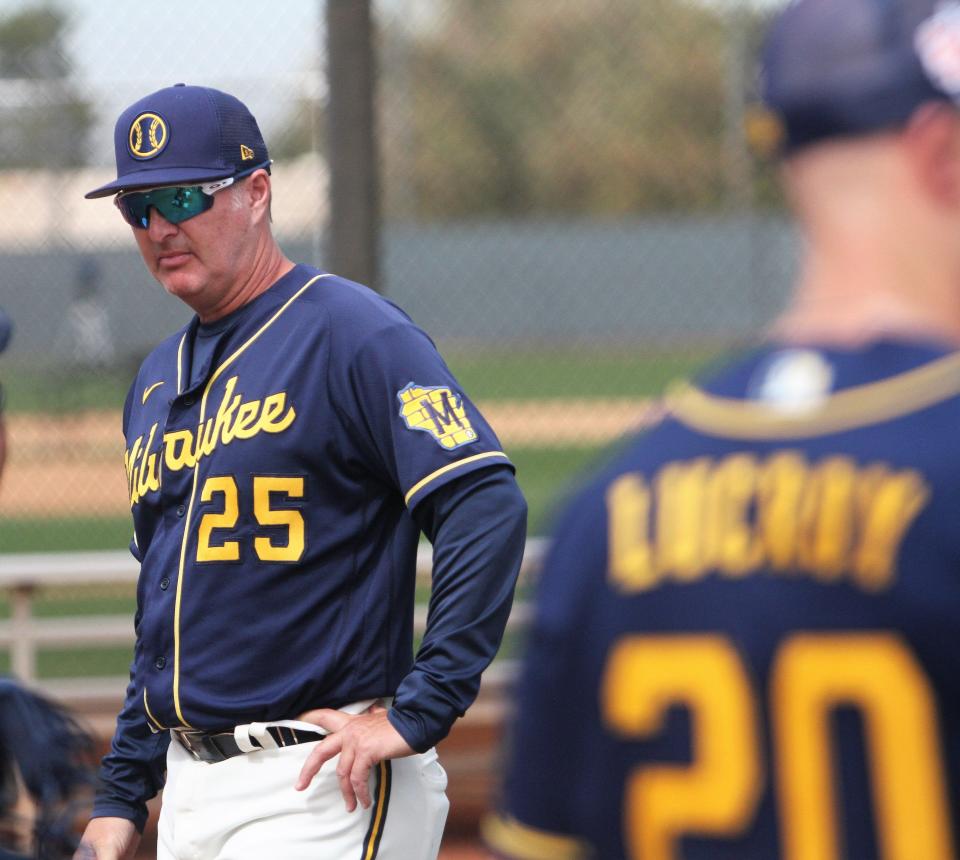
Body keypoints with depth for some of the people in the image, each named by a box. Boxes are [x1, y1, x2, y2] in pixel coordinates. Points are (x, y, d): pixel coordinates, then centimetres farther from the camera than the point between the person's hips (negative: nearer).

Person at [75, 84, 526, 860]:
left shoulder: (350, 333, -9)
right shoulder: (158, 381, 17)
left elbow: (488, 507, -20)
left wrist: (415, 715, -23)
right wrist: (121, 796, 19)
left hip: (322, 792, -8)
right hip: (190, 788, 8)